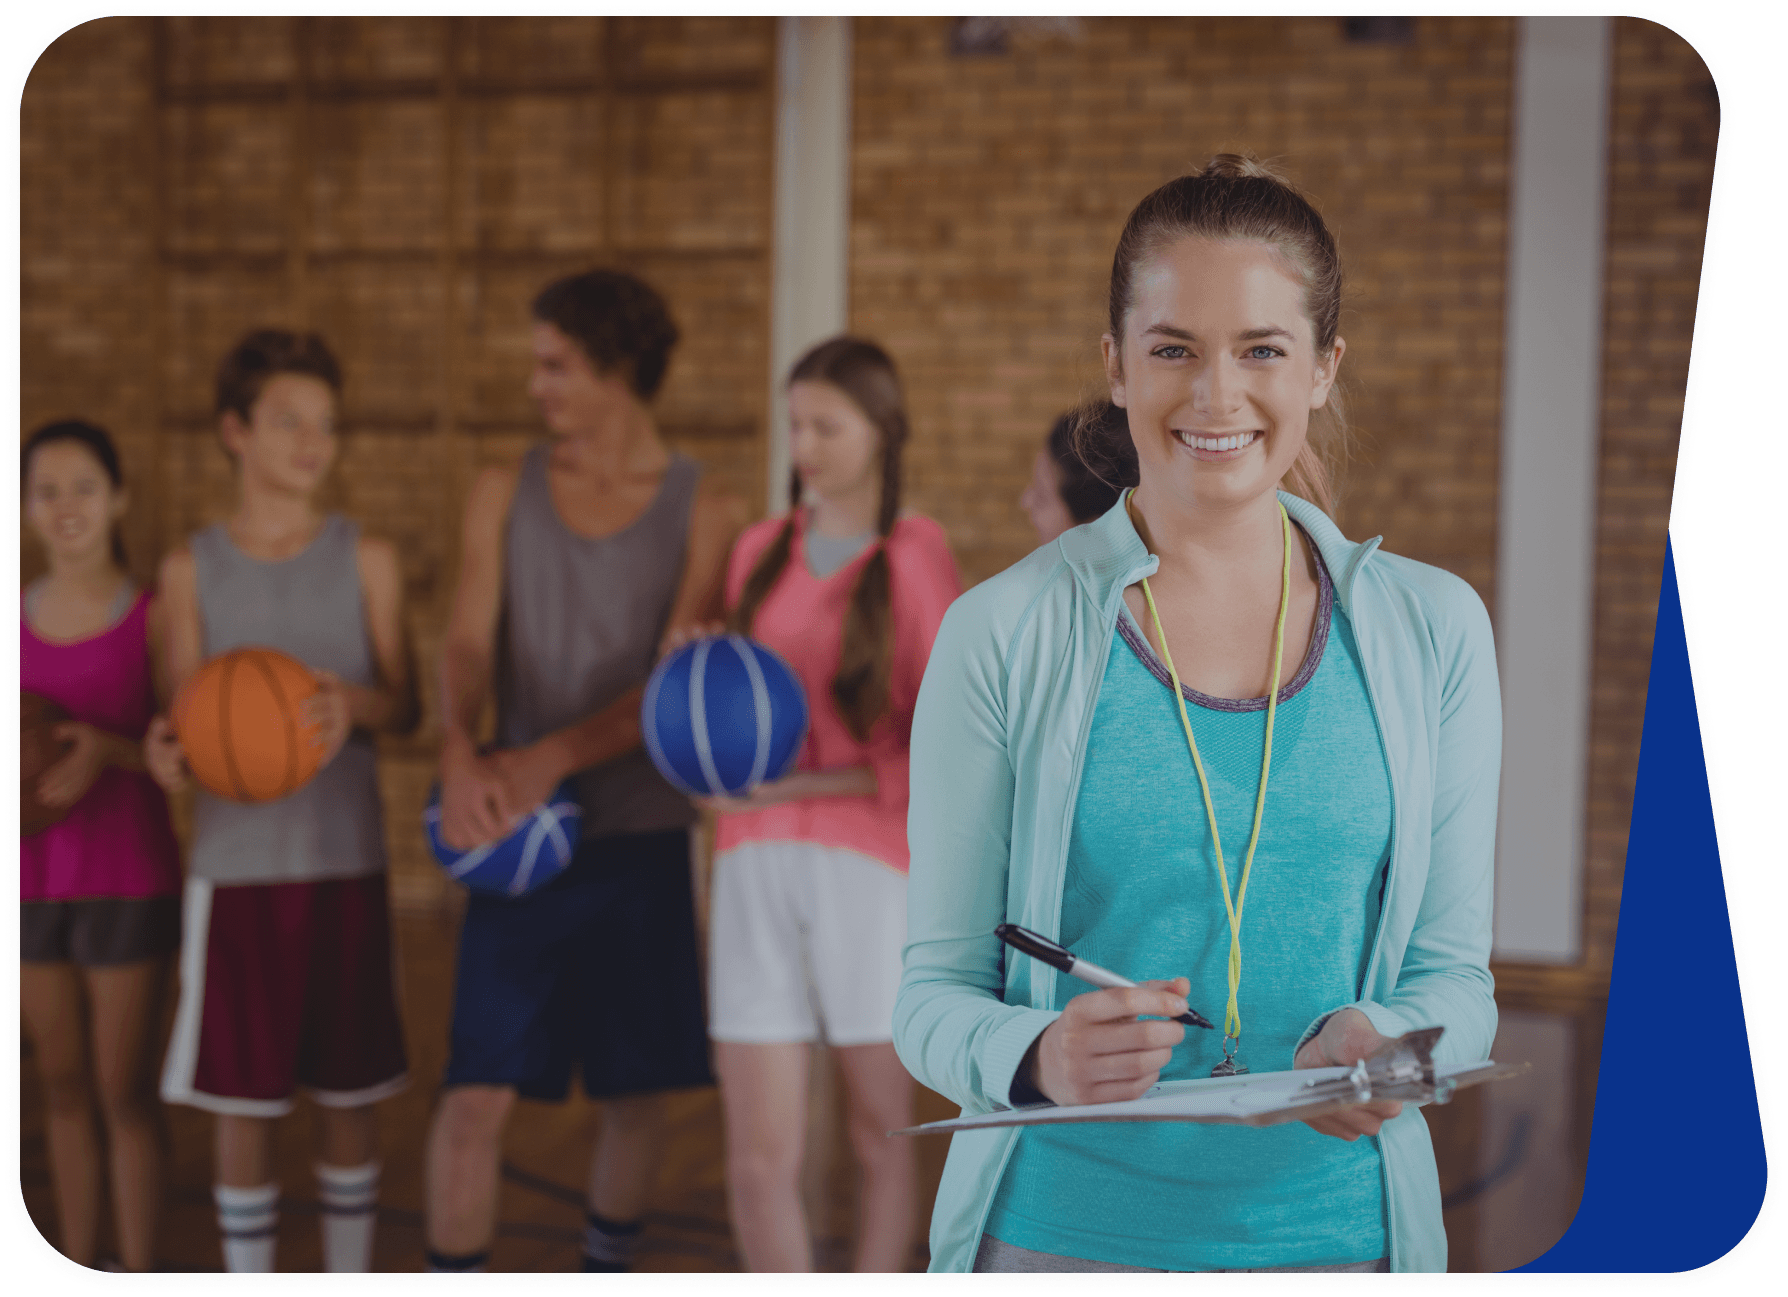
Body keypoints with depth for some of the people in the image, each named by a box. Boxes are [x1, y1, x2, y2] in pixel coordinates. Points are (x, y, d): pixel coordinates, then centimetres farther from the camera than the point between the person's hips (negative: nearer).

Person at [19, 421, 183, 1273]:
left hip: (128, 878, -4)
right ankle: (76, 1265, 23)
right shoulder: (11, 621, 4)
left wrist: (108, 750, -22)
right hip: (31, 878, 4)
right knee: (62, 1087, 12)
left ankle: (137, 1272, 13)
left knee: (123, 1090, 1)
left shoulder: (153, 617, -6)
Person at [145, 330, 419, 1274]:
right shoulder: (190, 569, 2)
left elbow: (406, 708, 1)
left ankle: (349, 1270, 23)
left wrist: (354, 702, -21)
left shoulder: (367, 560, 2)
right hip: (235, 867, 0)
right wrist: (169, 755, -20)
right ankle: (247, 1271, 17)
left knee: (350, 1094, 8)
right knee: (240, 1101, 3)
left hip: (347, 861, 1)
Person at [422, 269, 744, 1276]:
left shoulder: (705, 513, -1)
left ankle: (608, 1265, 32)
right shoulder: (505, 495, 7)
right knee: (478, 1091, -7)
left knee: (637, 1090, 10)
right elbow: (470, 642, -2)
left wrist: (550, 758, -22)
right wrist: (463, 753, -23)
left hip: (643, 836, -1)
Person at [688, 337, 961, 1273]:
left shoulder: (914, 558, -2)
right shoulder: (759, 550, 12)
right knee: (760, 1152, -2)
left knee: (881, 1133, 8)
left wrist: (802, 783, -15)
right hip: (756, 868, 3)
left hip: (872, 867, -3)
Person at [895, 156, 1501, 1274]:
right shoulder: (1004, 635, -6)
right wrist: (1039, 1055, -22)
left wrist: (1377, 1047, -16)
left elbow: (1455, 973, 4)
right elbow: (935, 991, -2)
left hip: (1338, 1219, 2)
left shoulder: (1433, 629, 1)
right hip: (1062, 1221, -1)